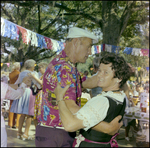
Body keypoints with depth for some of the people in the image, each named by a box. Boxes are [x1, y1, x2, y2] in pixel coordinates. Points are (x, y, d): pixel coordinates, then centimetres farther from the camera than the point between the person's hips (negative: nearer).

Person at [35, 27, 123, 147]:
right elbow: (70, 108, -30)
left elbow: (87, 83, 12)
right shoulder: (64, 68, -22)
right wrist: (108, 128, -30)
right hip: (54, 136, -9)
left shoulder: (65, 64, 12)